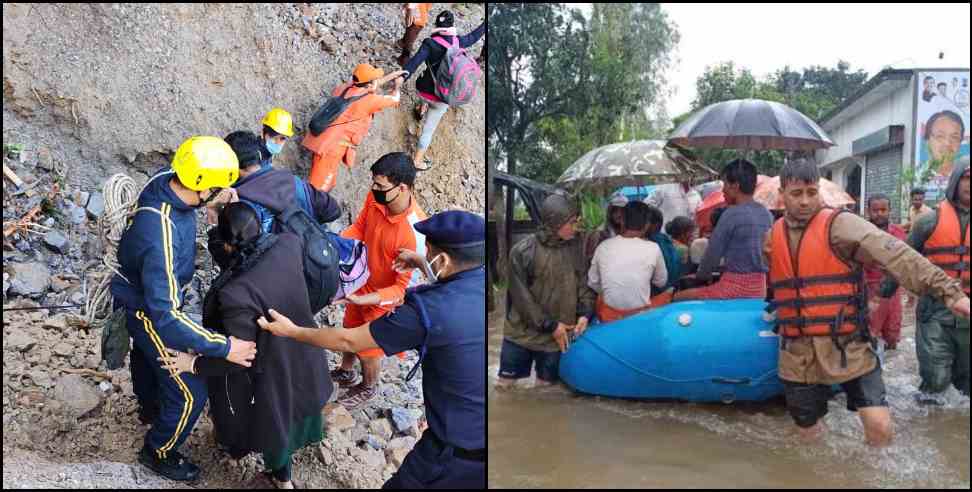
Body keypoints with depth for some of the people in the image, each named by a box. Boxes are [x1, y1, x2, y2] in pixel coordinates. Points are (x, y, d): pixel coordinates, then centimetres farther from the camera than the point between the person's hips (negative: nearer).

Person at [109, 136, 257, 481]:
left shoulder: (166, 180, -22)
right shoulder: (159, 237, -45)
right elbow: (165, 317, -43)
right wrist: (224, 347, -40)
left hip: (145, 291, 9)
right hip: (149, 312, -9)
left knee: (147, 354, 35)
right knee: (190, 394, 4)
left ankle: (150, 408, 65)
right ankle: (159, 452, 32)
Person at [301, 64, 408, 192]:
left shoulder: (344, 88, 10)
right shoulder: (368, 99, -11)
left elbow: (372, 85, 30)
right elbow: (394, 99, 6)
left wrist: (392, 75, 35)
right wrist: (397, 85, 27)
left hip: (324, 141, 9)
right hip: (330, 147, -9)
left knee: (328, 184, 24)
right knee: (319, 189, -8)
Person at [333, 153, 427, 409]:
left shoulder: (415, 232, -40)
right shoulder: (375, 198, -21)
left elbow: (405, 287, -30)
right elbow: (359, 227, 0)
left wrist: (362, 300, -38)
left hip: (385, 300, -6)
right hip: (362, 283, 6)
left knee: (368, 348, 19)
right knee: (350, 330, 29)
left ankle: (368, 387, 52)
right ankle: (346, 372, 60)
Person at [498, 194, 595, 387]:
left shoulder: (576, 247, -5)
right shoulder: (523, 251, -16)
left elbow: (584, 283, 6)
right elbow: (521, 296, -14)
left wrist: (585, 313, -9)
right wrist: (550, 325, -13)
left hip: (557, 337, 3)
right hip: (521, 334, -2)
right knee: (504, 386, 9)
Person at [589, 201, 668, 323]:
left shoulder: (603, 246, -4)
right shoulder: (653, 248, -9)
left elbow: (592, 283, 7)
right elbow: (661, 282, 7)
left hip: (608, 315, 2)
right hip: (640, 315, -2)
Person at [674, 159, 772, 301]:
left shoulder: (732, 214, -13)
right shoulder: (767, 214, 8)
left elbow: (713, 252, -7)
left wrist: (701, 276, 11)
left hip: (735, 287, -8)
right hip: (760, 288, 8)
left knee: (678, 298, 1)